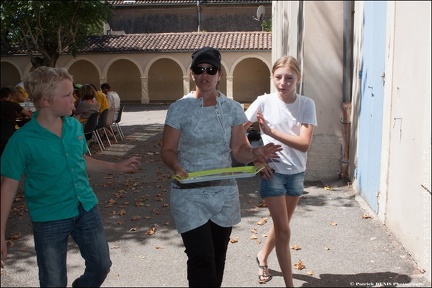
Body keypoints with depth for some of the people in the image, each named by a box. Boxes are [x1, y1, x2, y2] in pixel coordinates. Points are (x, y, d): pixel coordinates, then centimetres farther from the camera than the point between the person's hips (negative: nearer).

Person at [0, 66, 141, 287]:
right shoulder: (23, 140, -17)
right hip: (49, 219, -4)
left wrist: (117, 167, 11)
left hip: (87, 209, 5)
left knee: (101, 265, 17)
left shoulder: (75, 126, -2)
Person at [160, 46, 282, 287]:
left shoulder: (233, 109, 1)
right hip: (189, 194, -3)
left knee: (218, 256, 15)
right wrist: (177, 167, -25)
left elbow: (238, 150, 1)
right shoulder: (179, 109, -6)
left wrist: (255, 152, -21)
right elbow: (168, 150, -4)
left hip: (224, 192, 3)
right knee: (201, 258, -8)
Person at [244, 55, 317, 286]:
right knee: (283, 230, -1)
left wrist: (270, 131, -25)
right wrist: (257, 158, -11)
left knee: (281, 225, 20)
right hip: (272, 171, -3)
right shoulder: (264, 102, -11)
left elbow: (304, 144, -18)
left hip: (297, 173, 3)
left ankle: (262, 257, 47)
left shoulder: (306, 105, -8)